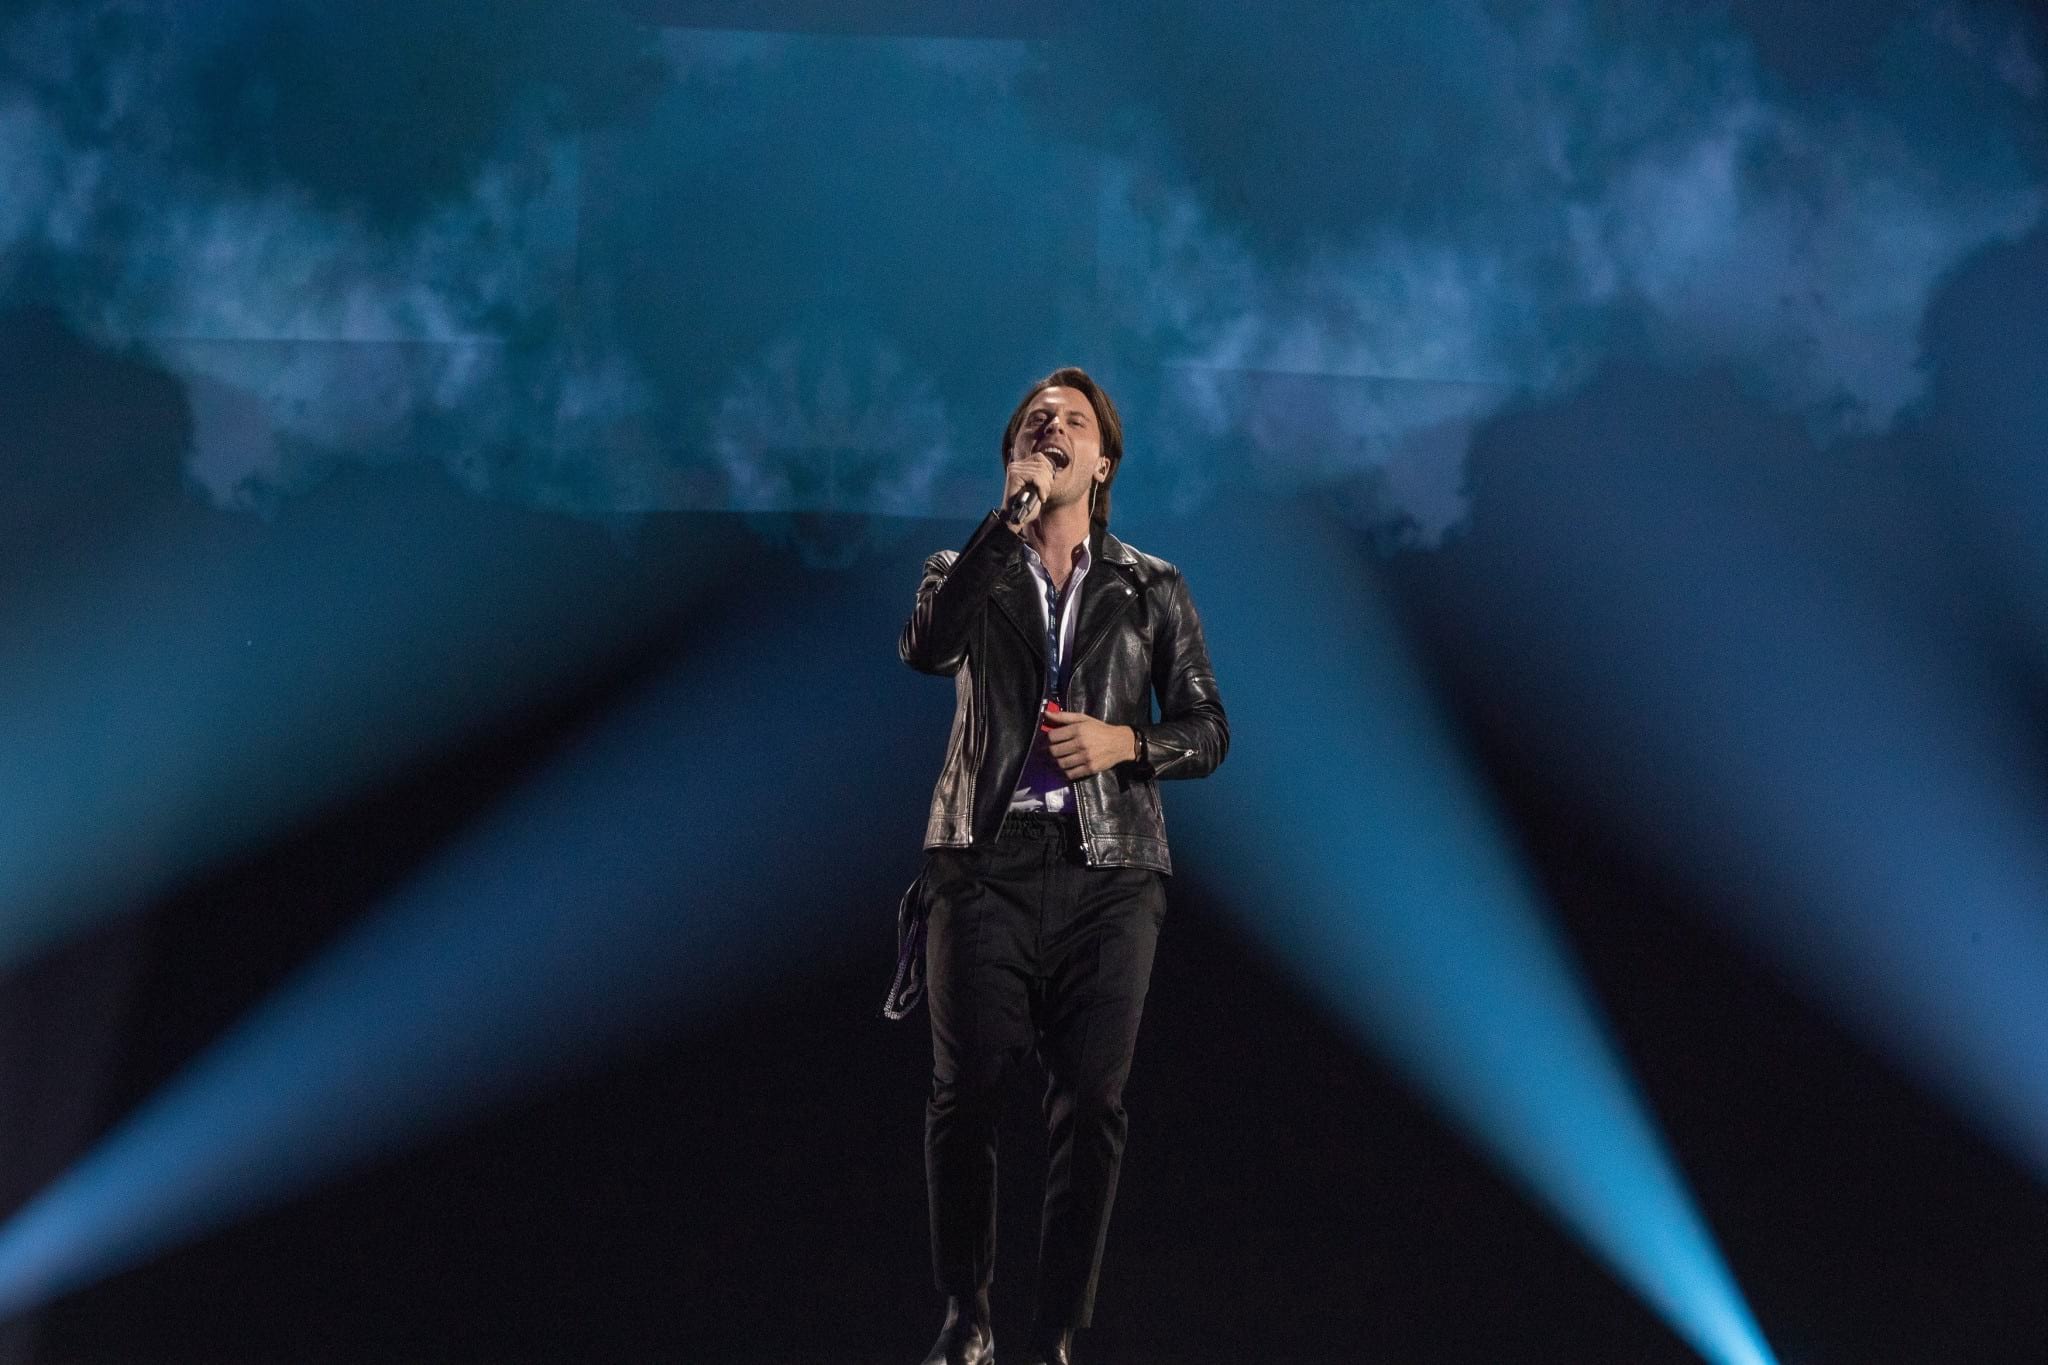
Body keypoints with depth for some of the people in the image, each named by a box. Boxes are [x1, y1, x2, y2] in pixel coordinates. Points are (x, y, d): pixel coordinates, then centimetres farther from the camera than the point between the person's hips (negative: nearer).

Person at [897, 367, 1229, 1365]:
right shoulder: (971, 570, 10)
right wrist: (1014, 514, -15)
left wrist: (1125, 741, -10)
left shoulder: (1150, 588, 11)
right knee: (966, 1094, -1)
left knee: (1090, 1104, -1)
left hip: (1107, 873, 1)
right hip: (986, 863, 0)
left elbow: (1207, 731, 10)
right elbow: (926, 648, -14)